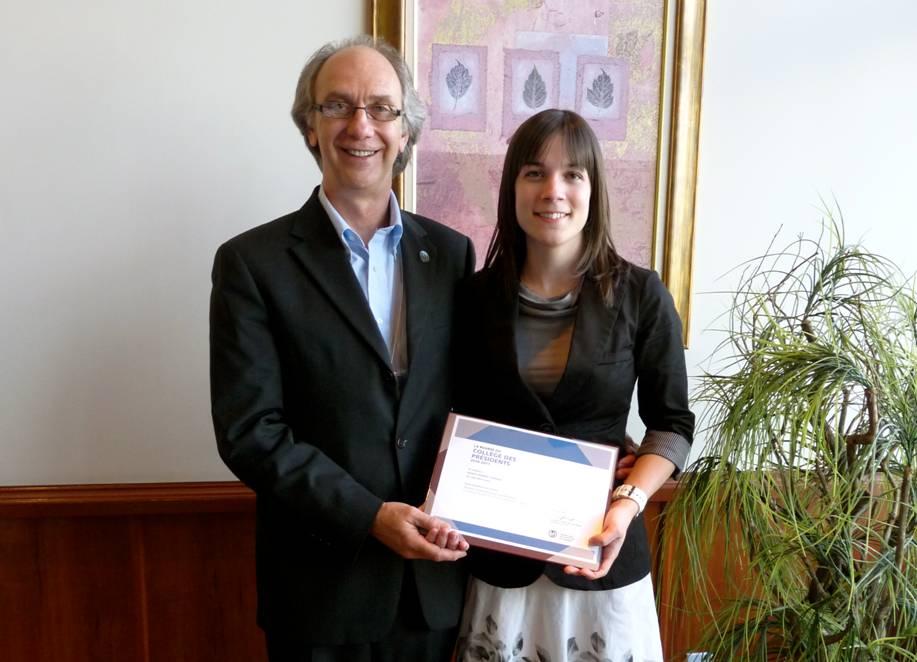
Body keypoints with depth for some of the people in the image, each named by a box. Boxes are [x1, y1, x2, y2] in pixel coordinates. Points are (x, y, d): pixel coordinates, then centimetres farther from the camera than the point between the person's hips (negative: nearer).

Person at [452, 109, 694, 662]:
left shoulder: (640, 294, -7)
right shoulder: (477, 296, -2)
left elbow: (672, 423, -1)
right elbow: (461, 418, 5)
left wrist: (629, 504, -16)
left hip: (602, 545, -1)